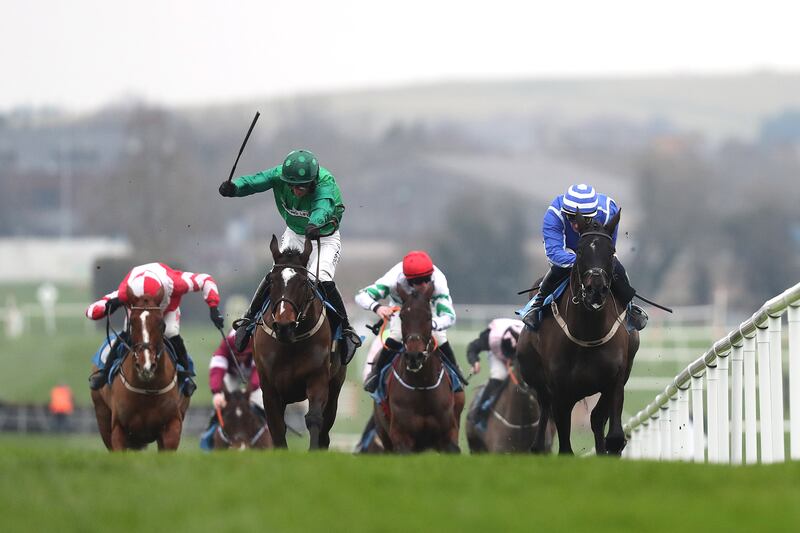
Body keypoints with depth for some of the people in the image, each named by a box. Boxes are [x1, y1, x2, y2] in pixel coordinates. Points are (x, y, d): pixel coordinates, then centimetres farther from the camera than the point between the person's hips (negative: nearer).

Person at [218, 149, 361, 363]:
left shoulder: (326, 182, -34)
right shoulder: (281, 175, -23)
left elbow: (323, 205, -53)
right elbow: (255, 182, -36)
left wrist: (315, 223, -75)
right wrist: (234, 187, -58)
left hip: (325, 238, -3)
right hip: (294, 235, 3)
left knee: (323, 280, -23)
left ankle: (345, 330, -9)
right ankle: (249, 319, 5)